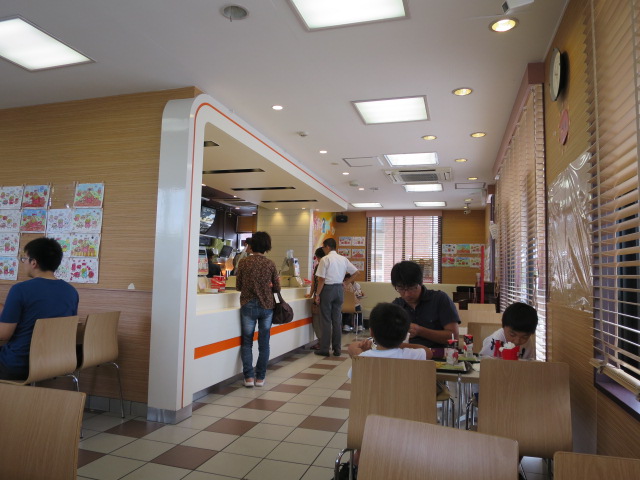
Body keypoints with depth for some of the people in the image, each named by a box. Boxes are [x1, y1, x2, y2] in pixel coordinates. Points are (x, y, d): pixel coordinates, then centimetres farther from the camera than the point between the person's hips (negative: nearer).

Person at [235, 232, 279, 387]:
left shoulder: (244, 262, -6)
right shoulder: (270, 264, -4)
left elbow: (238, 286, 1)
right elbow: (277, 287, 2)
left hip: (248, 306, -1)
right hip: (266, 306, 1)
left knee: (247, 342, 11)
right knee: (264, 343, 11)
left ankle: (249, 377, 7)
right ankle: (260, 377, 15)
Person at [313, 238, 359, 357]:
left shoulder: (325, 259, -10)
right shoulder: (343, 259, 7)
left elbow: (321, 279, -12)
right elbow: (356, 272, 9)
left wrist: (317, 294, -6)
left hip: (328, 289, -5)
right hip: (339, 289, 5)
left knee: (326, 320, 2)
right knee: (337, 320, 10)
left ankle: (324, 349, 7)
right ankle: (337, 349, 15)